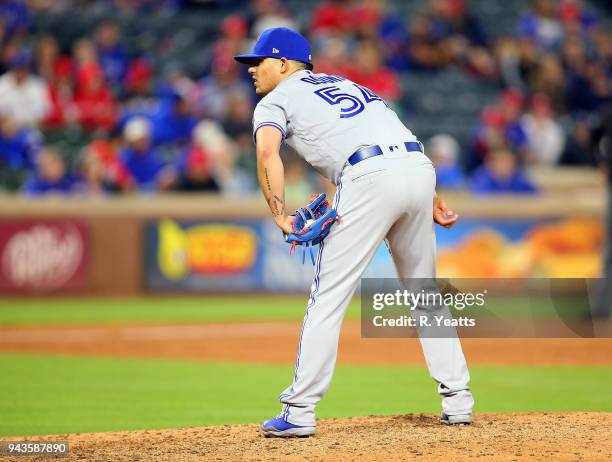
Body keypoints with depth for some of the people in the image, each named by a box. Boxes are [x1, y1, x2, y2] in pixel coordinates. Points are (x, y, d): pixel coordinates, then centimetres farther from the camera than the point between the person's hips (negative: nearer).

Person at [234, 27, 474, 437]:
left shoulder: (276, 101, 14)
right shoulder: (344, 83, 34)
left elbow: (268, 152, -8)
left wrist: (281, 217, -12)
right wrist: (430, 201, 24)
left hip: (368, 177, -7)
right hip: (420, 167, 7)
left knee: (328, 296, -2)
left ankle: (299, 412, -4)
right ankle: (457, 399, 18)